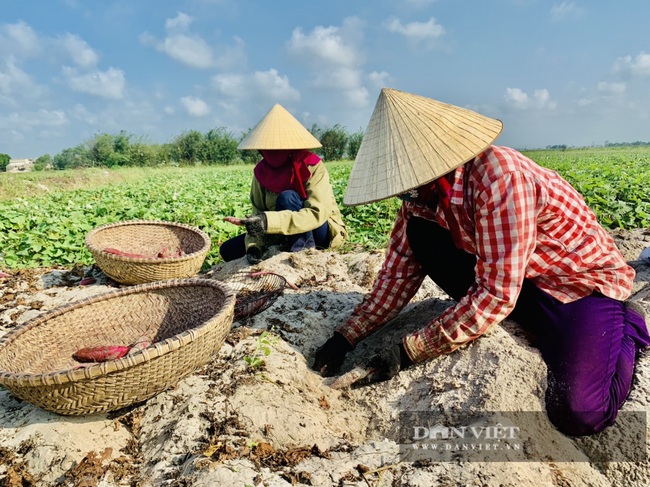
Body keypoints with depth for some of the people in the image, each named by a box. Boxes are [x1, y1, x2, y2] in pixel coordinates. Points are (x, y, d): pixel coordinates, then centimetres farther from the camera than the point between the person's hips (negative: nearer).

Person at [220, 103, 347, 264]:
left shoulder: (312, 167, -23)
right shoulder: (262, 170, -8)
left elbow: (318, 214, -35)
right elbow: (258, 216, -7)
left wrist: (268, 220, -44)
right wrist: (253, 246, -28)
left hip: (323, 232, -5)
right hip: (287, 233, 6)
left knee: (287, 197, -32)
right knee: (228, 250, -3)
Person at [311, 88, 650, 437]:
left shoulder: (497, 175, -33)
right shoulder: (421, 194, -10)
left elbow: (496, 293, -32)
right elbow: (398, 274, -5)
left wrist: (408, 352, -28)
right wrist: (345, 338, -12)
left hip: (583, 278, -6)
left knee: (578, 414, -24)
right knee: (419, 235, -13)